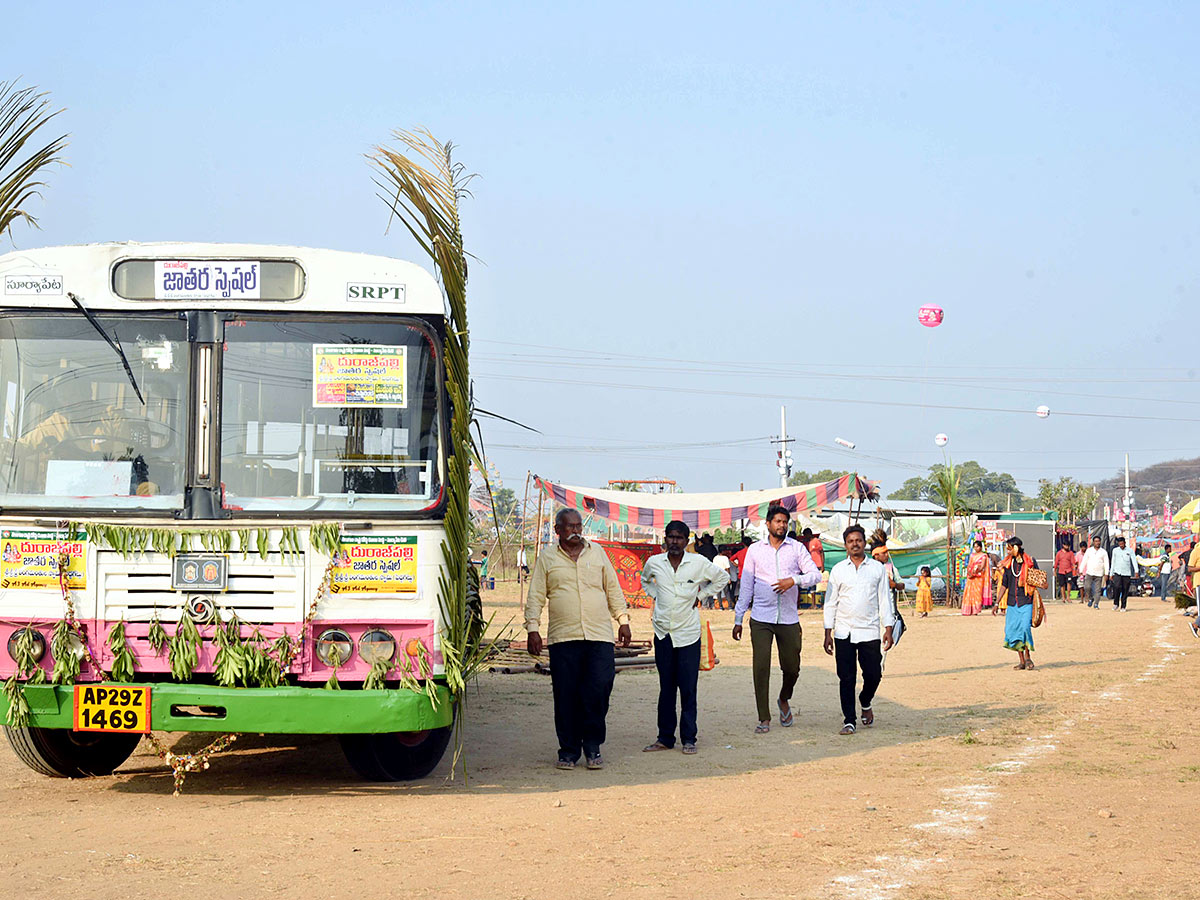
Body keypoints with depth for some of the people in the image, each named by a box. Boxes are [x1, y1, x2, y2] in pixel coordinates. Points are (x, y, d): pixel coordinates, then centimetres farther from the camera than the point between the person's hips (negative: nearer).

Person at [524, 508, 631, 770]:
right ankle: (568, 751, 11)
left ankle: (592, 746, 6)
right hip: (562, 638, -1)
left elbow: (613, 589, 18)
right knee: (566, 697, 0)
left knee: (599, 689, -9)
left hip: (599, 636, 1)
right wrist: (533, 629, -2)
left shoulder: (597, 553, 14)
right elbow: (535, 597, 7)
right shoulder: (547, 558, 8)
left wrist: (623, 621, 13)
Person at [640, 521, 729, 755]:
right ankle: (665, 737, 13)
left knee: (688, 689, -3)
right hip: (662, 632, 2)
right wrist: (655, 595, 10)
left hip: (688, 633, -2)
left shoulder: (698, 563, -3)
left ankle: (688, 738, 4)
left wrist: (701, 596, 6)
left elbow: (722, 578, 13)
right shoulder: (654, 562, 3)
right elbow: (645, 580, 26)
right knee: (666, 687, 7)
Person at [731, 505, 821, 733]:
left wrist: (794, 580, -18)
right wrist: (738, 619, 7)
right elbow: (746, 585, 9)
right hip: (761, 618, -1)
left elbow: (815, 574, 1)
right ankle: (764, 718, 0)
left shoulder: (797, 548, 6)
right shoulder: (755, 550, 6)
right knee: (761, 668, -7)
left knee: (792, 667, 6)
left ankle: (784, 700, 36)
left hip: (789, 618, 1)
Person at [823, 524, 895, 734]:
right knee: (846, 678, -2)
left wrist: (888, 629, 1)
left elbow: (885, 600, 8)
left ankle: (866, 703, 29)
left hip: (870, 632, 0)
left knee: (873, 674, -1)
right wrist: (828, 633, 3)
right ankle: (849, 721, 3)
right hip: (844, 633, 0)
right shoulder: (838, 570, 7)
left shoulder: (877, 568, 7)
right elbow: (830, 602, 9)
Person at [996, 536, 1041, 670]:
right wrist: (997, 603, 11)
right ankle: (1022, 661, 8)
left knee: (1025, 628, -17)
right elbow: (1004, 585, 15)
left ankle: (1028, 657, 1)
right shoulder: (1008, 564, 10)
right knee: (1013, 630, 0)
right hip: (1012, 603, 4)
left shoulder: (1030, 562, -1)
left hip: (1026, 601, -4)